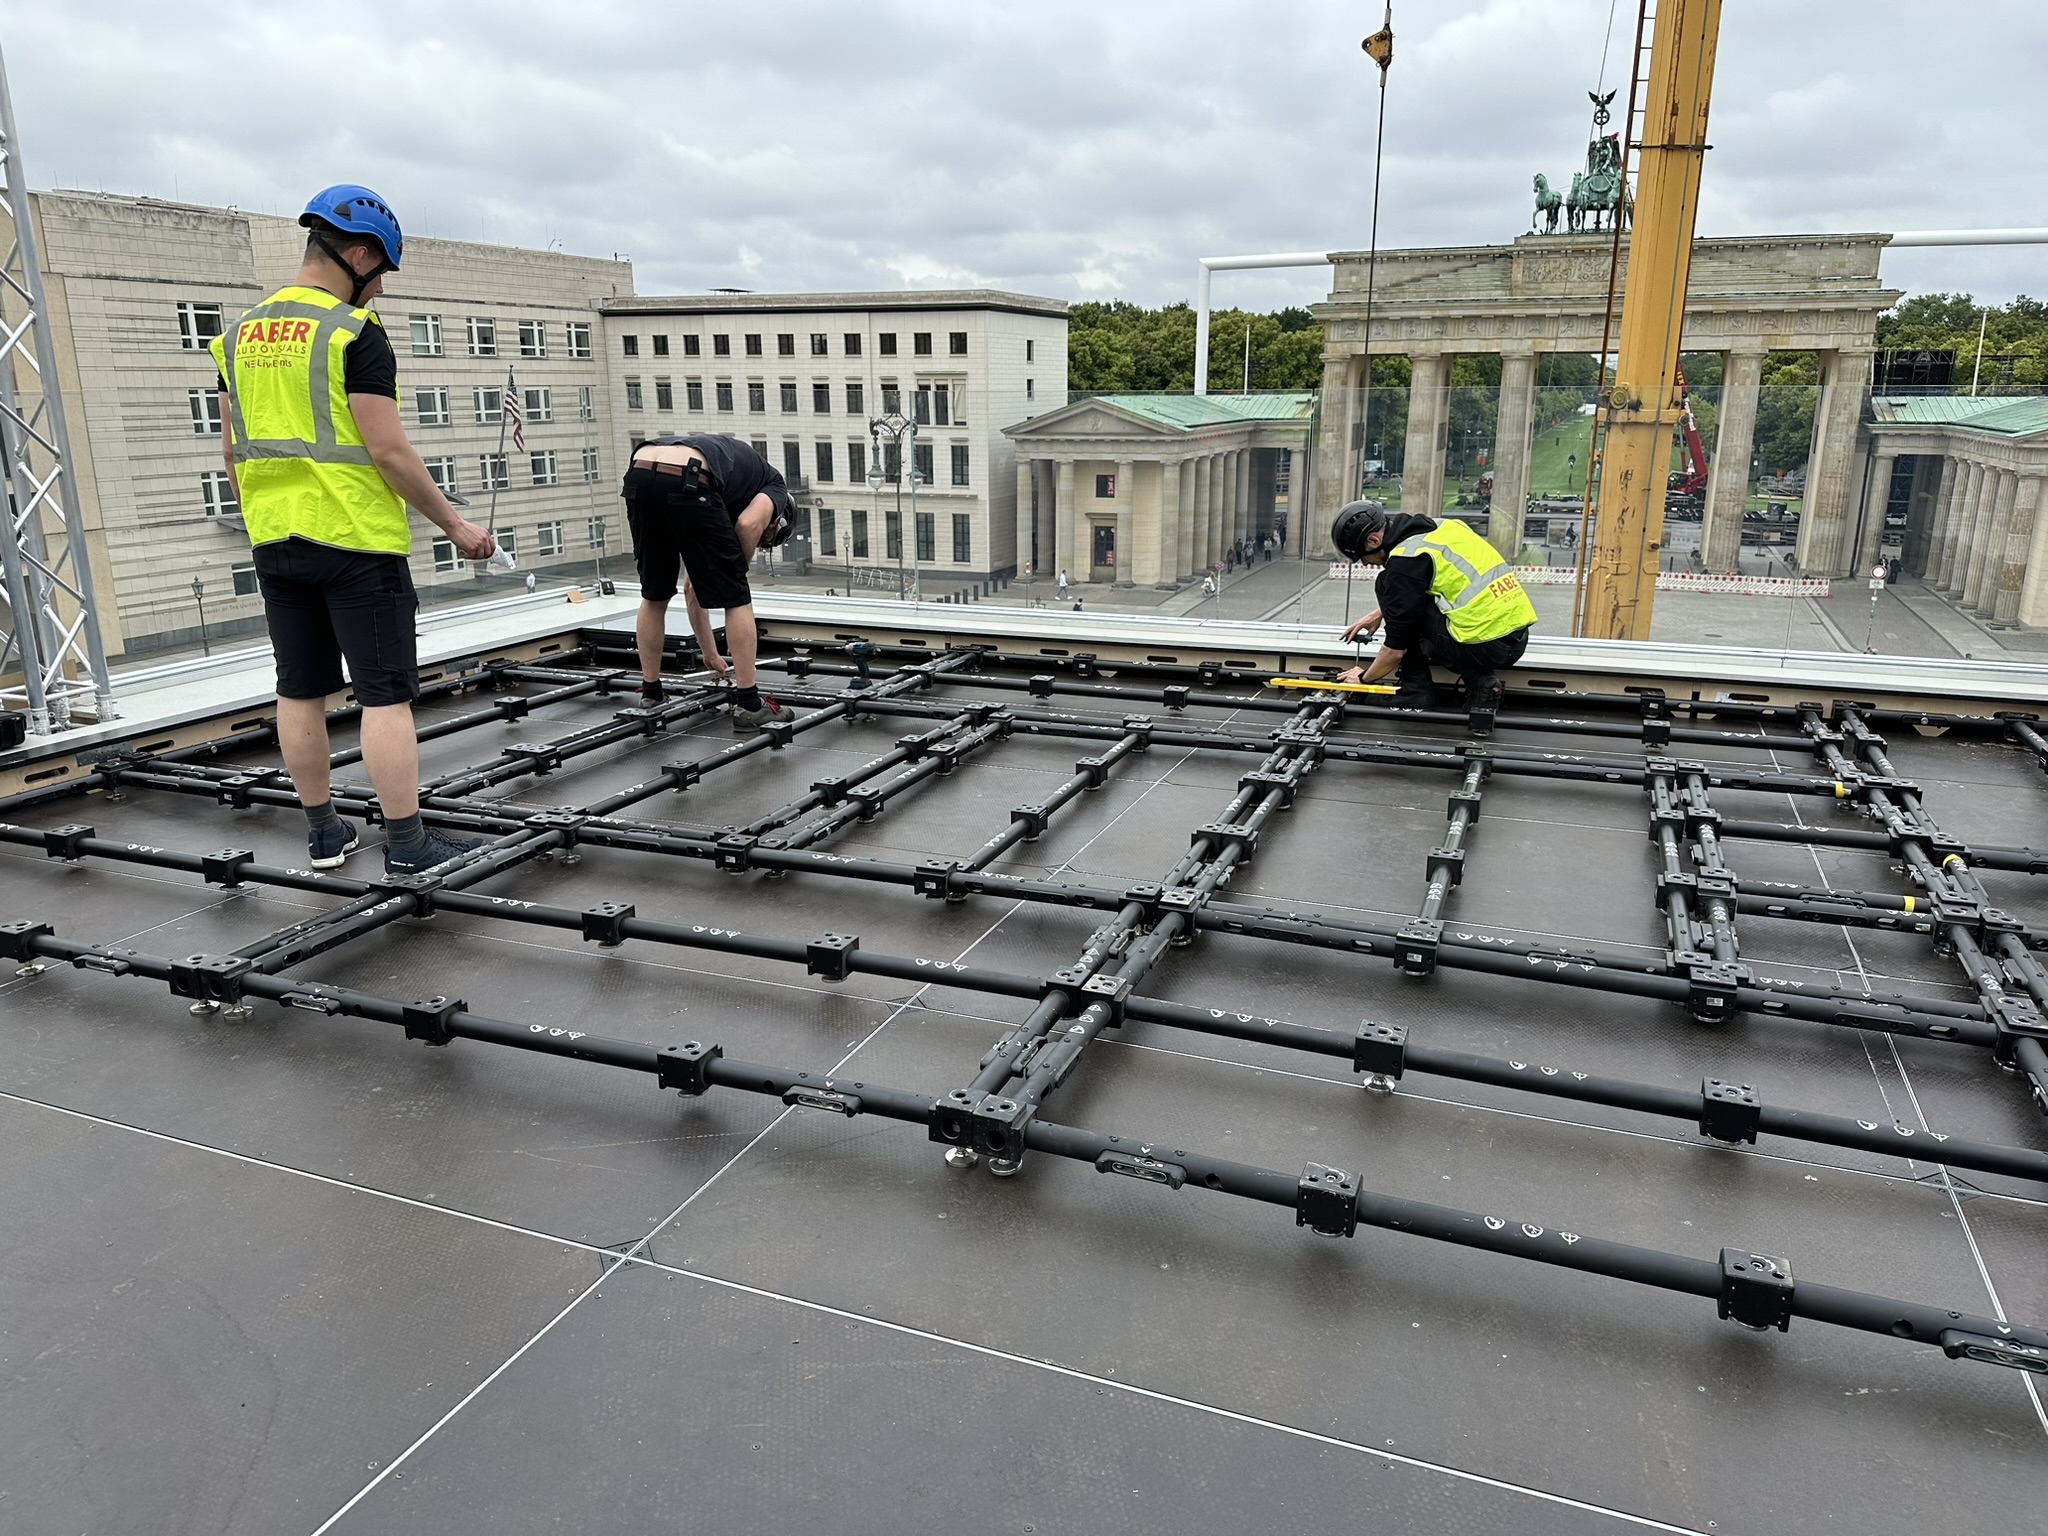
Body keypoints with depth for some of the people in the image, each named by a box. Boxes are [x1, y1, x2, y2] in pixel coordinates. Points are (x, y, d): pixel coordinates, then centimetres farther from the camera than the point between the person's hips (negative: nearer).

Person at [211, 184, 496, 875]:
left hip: (275, 542, 7)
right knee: (386, 693, -4)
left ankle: (323, 832, 22)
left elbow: (234, 448, 16)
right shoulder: (354, 331, -10)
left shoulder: (242, 332, 12)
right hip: (355, 539, -7)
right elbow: (388, 450, -16)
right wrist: (454, 523, -8)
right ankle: (406, 843, -1)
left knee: (300, 690, 12)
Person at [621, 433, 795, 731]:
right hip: (687, 482, -7)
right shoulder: (774, 486, 28)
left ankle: (650, 698, 35)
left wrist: (710, 653, 47)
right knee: (736, 598, 9)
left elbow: (693, 587, 42)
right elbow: (748, 524, -1)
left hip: (638, 476, 7)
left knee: (654, 596, 26)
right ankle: (748, 705, 13)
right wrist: (739, 571, 18)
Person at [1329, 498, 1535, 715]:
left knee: (1386, 585, 2)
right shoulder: (1440, 527, 12)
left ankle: (1416, 690, 5)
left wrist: (1364, 678, 10)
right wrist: (1380, 613, 34)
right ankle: (1480, 680, 13)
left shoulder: (1404, 560, -11)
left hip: (1482, 646, -8)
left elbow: (1396, 648, -7)